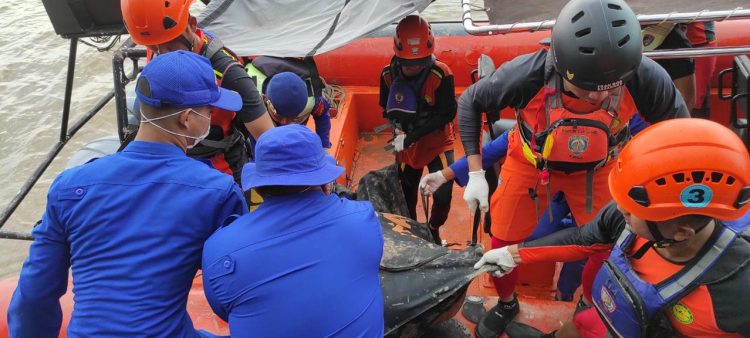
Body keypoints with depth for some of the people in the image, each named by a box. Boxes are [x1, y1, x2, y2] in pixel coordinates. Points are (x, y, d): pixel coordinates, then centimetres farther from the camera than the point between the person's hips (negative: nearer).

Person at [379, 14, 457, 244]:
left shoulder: (441, 75, -25)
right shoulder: (389, 74, -14)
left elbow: (447, 114, -21)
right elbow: (387, 109, 1)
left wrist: (412, 135, -25)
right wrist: (398, 130, -18)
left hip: (438, 143, -3)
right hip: (406, 144, 3)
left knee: (443, 195, -8)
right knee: (407, 195, 12)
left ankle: (433, 231, 23)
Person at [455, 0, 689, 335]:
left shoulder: (646, 79, -32)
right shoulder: (526, 75, -37)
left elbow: (676, 122, -8)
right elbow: (470, 102, -16)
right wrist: (475, 173, -17)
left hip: (597, 168, 1)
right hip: (531, 163, -1)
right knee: (503, 244, 7)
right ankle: (506, 305, 40)